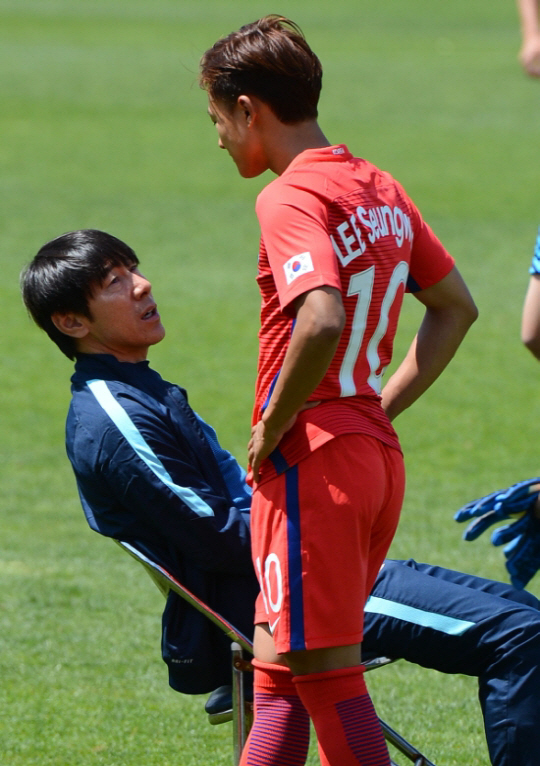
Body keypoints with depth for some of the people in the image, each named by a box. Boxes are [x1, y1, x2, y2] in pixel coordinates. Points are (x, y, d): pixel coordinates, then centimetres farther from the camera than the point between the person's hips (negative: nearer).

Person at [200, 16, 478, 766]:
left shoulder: (291, 198, -14)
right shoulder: (380, 190, 13)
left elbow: (322, 322, -29)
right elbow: (456, 307, 21)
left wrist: (272, 426, -16)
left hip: (312, 459, -9)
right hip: (379, 451, 9)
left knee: (327, 672, -3)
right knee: (280, 669, 15)